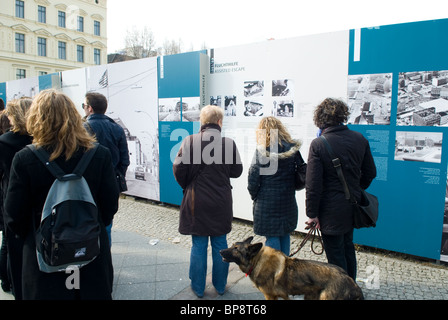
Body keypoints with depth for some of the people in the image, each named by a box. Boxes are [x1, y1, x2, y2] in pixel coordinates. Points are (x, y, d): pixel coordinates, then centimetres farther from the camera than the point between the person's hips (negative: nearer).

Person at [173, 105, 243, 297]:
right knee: (220, 245, 15)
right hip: (221, 203, 1)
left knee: (199, 246, 11)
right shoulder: (229, 143, -8)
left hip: (196, 202, -1)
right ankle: (220, 286, 30)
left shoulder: (190, 141, -11)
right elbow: (237, 171, 1)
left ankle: (198, 288, 25)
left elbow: (178, 169, -8)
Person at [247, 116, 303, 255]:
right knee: (285, 235, 18)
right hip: (288, 201, 5)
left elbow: (253, 178, -10)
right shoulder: (293, 149, 0)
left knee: (272, 238, 6)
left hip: (267, 202, -5)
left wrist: (255, 196, 6)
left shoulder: (262, 150, -13)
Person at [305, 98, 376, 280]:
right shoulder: (360, 139, -2)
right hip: (352, 205, 7)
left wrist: (312, 214, -10)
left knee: (335, 253, 8)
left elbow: (313, 185, -19)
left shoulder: (318, 144, -19)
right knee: (348, 247, 25)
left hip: (331, 210, -7)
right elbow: (370, 173, 8)